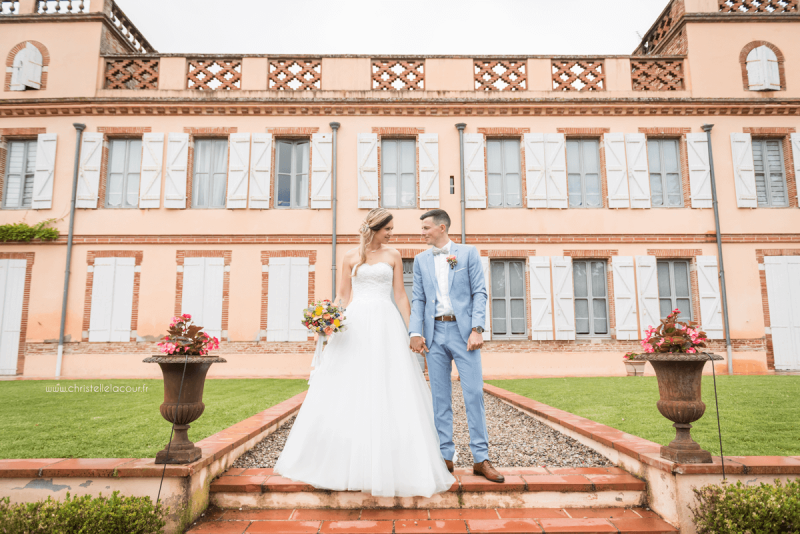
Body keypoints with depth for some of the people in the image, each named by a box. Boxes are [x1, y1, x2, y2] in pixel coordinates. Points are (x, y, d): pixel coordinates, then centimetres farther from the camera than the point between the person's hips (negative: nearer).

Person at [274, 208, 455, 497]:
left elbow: (401, 295, 7)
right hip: (355, 324, 1)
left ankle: (389, 463, 9)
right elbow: (343, 296, 9)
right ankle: (346, 462, 15)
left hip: (385, 324, 0)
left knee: (388, 393, -3)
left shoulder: (393, 255, 9)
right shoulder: (351, 257, 9)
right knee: (348, 394, 2)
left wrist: (410, 331, 1)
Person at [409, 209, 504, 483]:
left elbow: (480, 293, -1)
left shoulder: (468, 253, 5)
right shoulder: (421, 259, 13)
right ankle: (445, 457, 15)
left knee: (474, 393, -3)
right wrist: (415, 332, -3)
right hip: (434, 333, 3)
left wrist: (477, 329, -11)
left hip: (463, 331, -3)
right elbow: (418, 299, 9)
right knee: (440, 396, 6)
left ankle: (481, 459, 6)